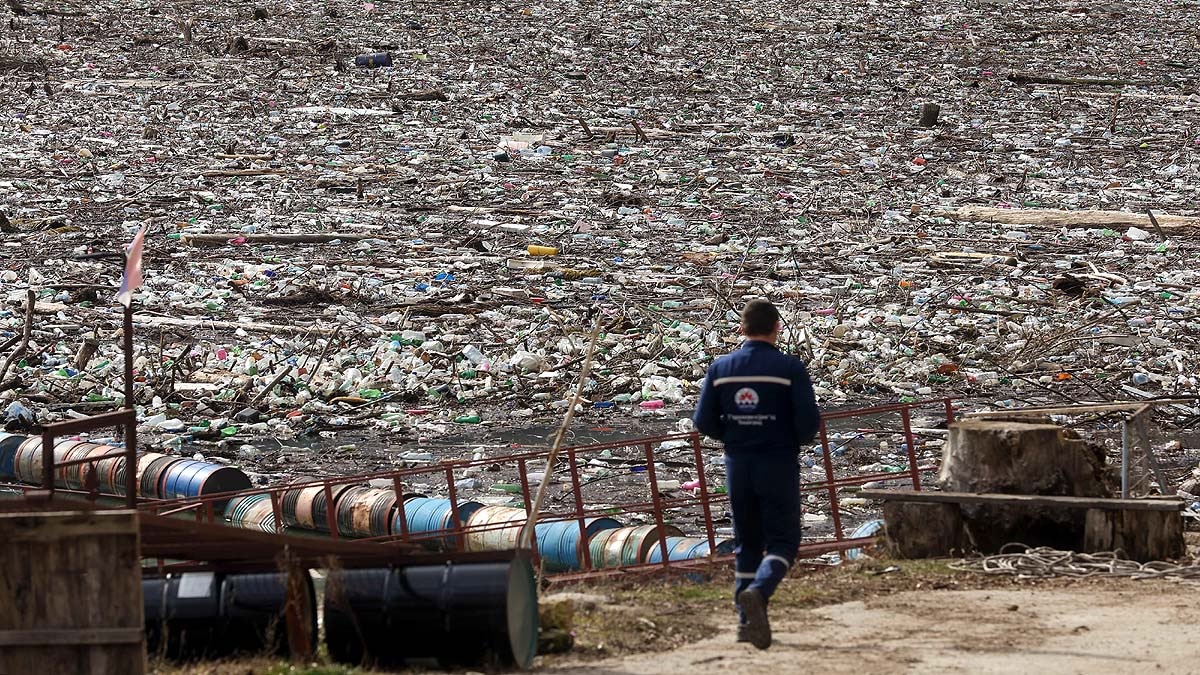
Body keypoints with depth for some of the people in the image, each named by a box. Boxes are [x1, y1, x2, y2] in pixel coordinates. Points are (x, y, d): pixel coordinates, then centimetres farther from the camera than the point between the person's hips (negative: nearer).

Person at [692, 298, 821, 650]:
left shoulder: (721, 367, 1)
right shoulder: (790, 368, -9)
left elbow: (704, 420, 0)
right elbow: (810, 419, -14)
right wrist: (798, 438, 8)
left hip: (738, 464, 3)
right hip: (779, 464, -3)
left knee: (747, 544, 14)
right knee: (783, 541, 4)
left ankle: (747, 621, 10)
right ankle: (757, 592, -23)